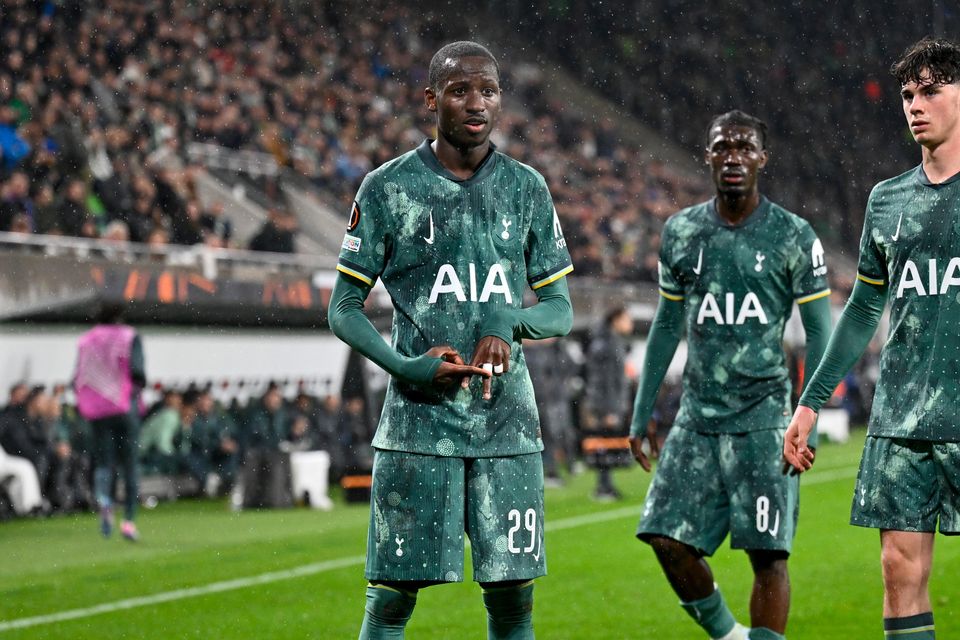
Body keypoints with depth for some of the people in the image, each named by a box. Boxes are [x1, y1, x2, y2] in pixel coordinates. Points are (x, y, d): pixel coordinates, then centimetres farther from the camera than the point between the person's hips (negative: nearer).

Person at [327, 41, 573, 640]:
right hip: (418, 421, -2)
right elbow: (344, 309, 3)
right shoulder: (388, 187, 0)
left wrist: (509, 323, -10)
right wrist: (406, 366, -14)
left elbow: (560, 309, 12)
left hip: (508, 422, 2)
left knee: (513, 592, 1)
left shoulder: (527, 188, 8)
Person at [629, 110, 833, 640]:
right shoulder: (680, 233, 8)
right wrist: (642, 413, 15)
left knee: (767, 554, -5)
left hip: (764, 417, -3)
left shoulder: (793, 237, -3)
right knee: (668, 540, -4)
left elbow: (819, 334, -1)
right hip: (698, 415, 4)